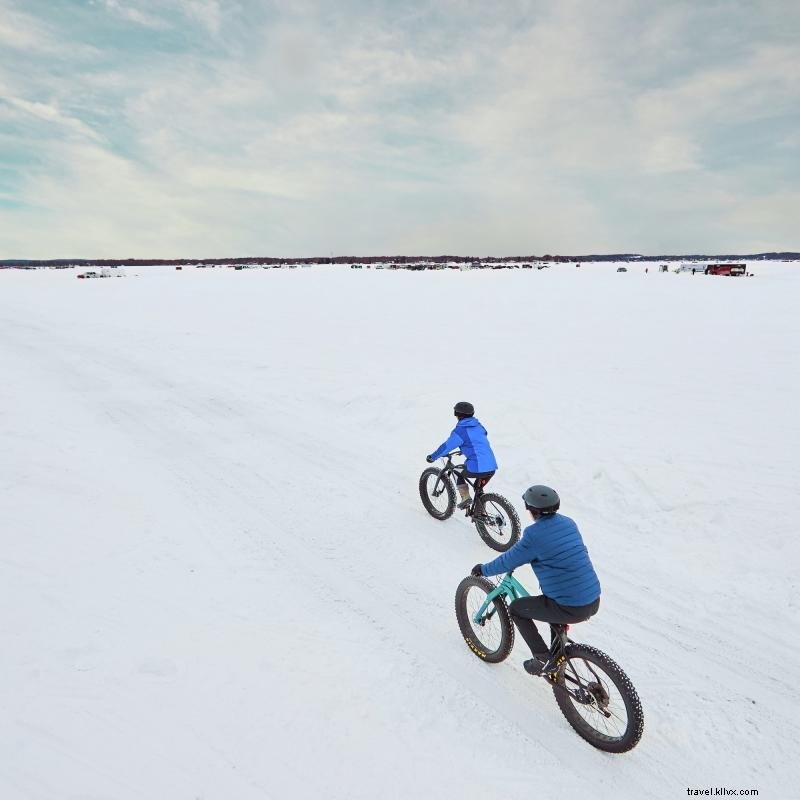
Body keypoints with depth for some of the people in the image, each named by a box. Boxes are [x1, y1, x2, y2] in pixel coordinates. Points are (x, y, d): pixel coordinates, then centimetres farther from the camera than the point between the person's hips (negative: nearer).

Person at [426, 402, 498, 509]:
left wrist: (432, 457, 13)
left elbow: (447, 446, -2)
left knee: (456, 470, 20)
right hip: (492, 468, 7)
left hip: (477, 469, -7)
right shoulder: (479, 426, 16)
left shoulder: (460, 430, -6)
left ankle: (465, 497, 12)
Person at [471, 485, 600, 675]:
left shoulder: (534, 535, -16)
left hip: (571, 609, -7)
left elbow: (508, 562, -5)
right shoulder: (568, 523, 6)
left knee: (516, 608, 12)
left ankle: (544, 660, 12)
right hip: (595, 602, 7)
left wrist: (483, 569, 13)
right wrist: (524, 552, 36)